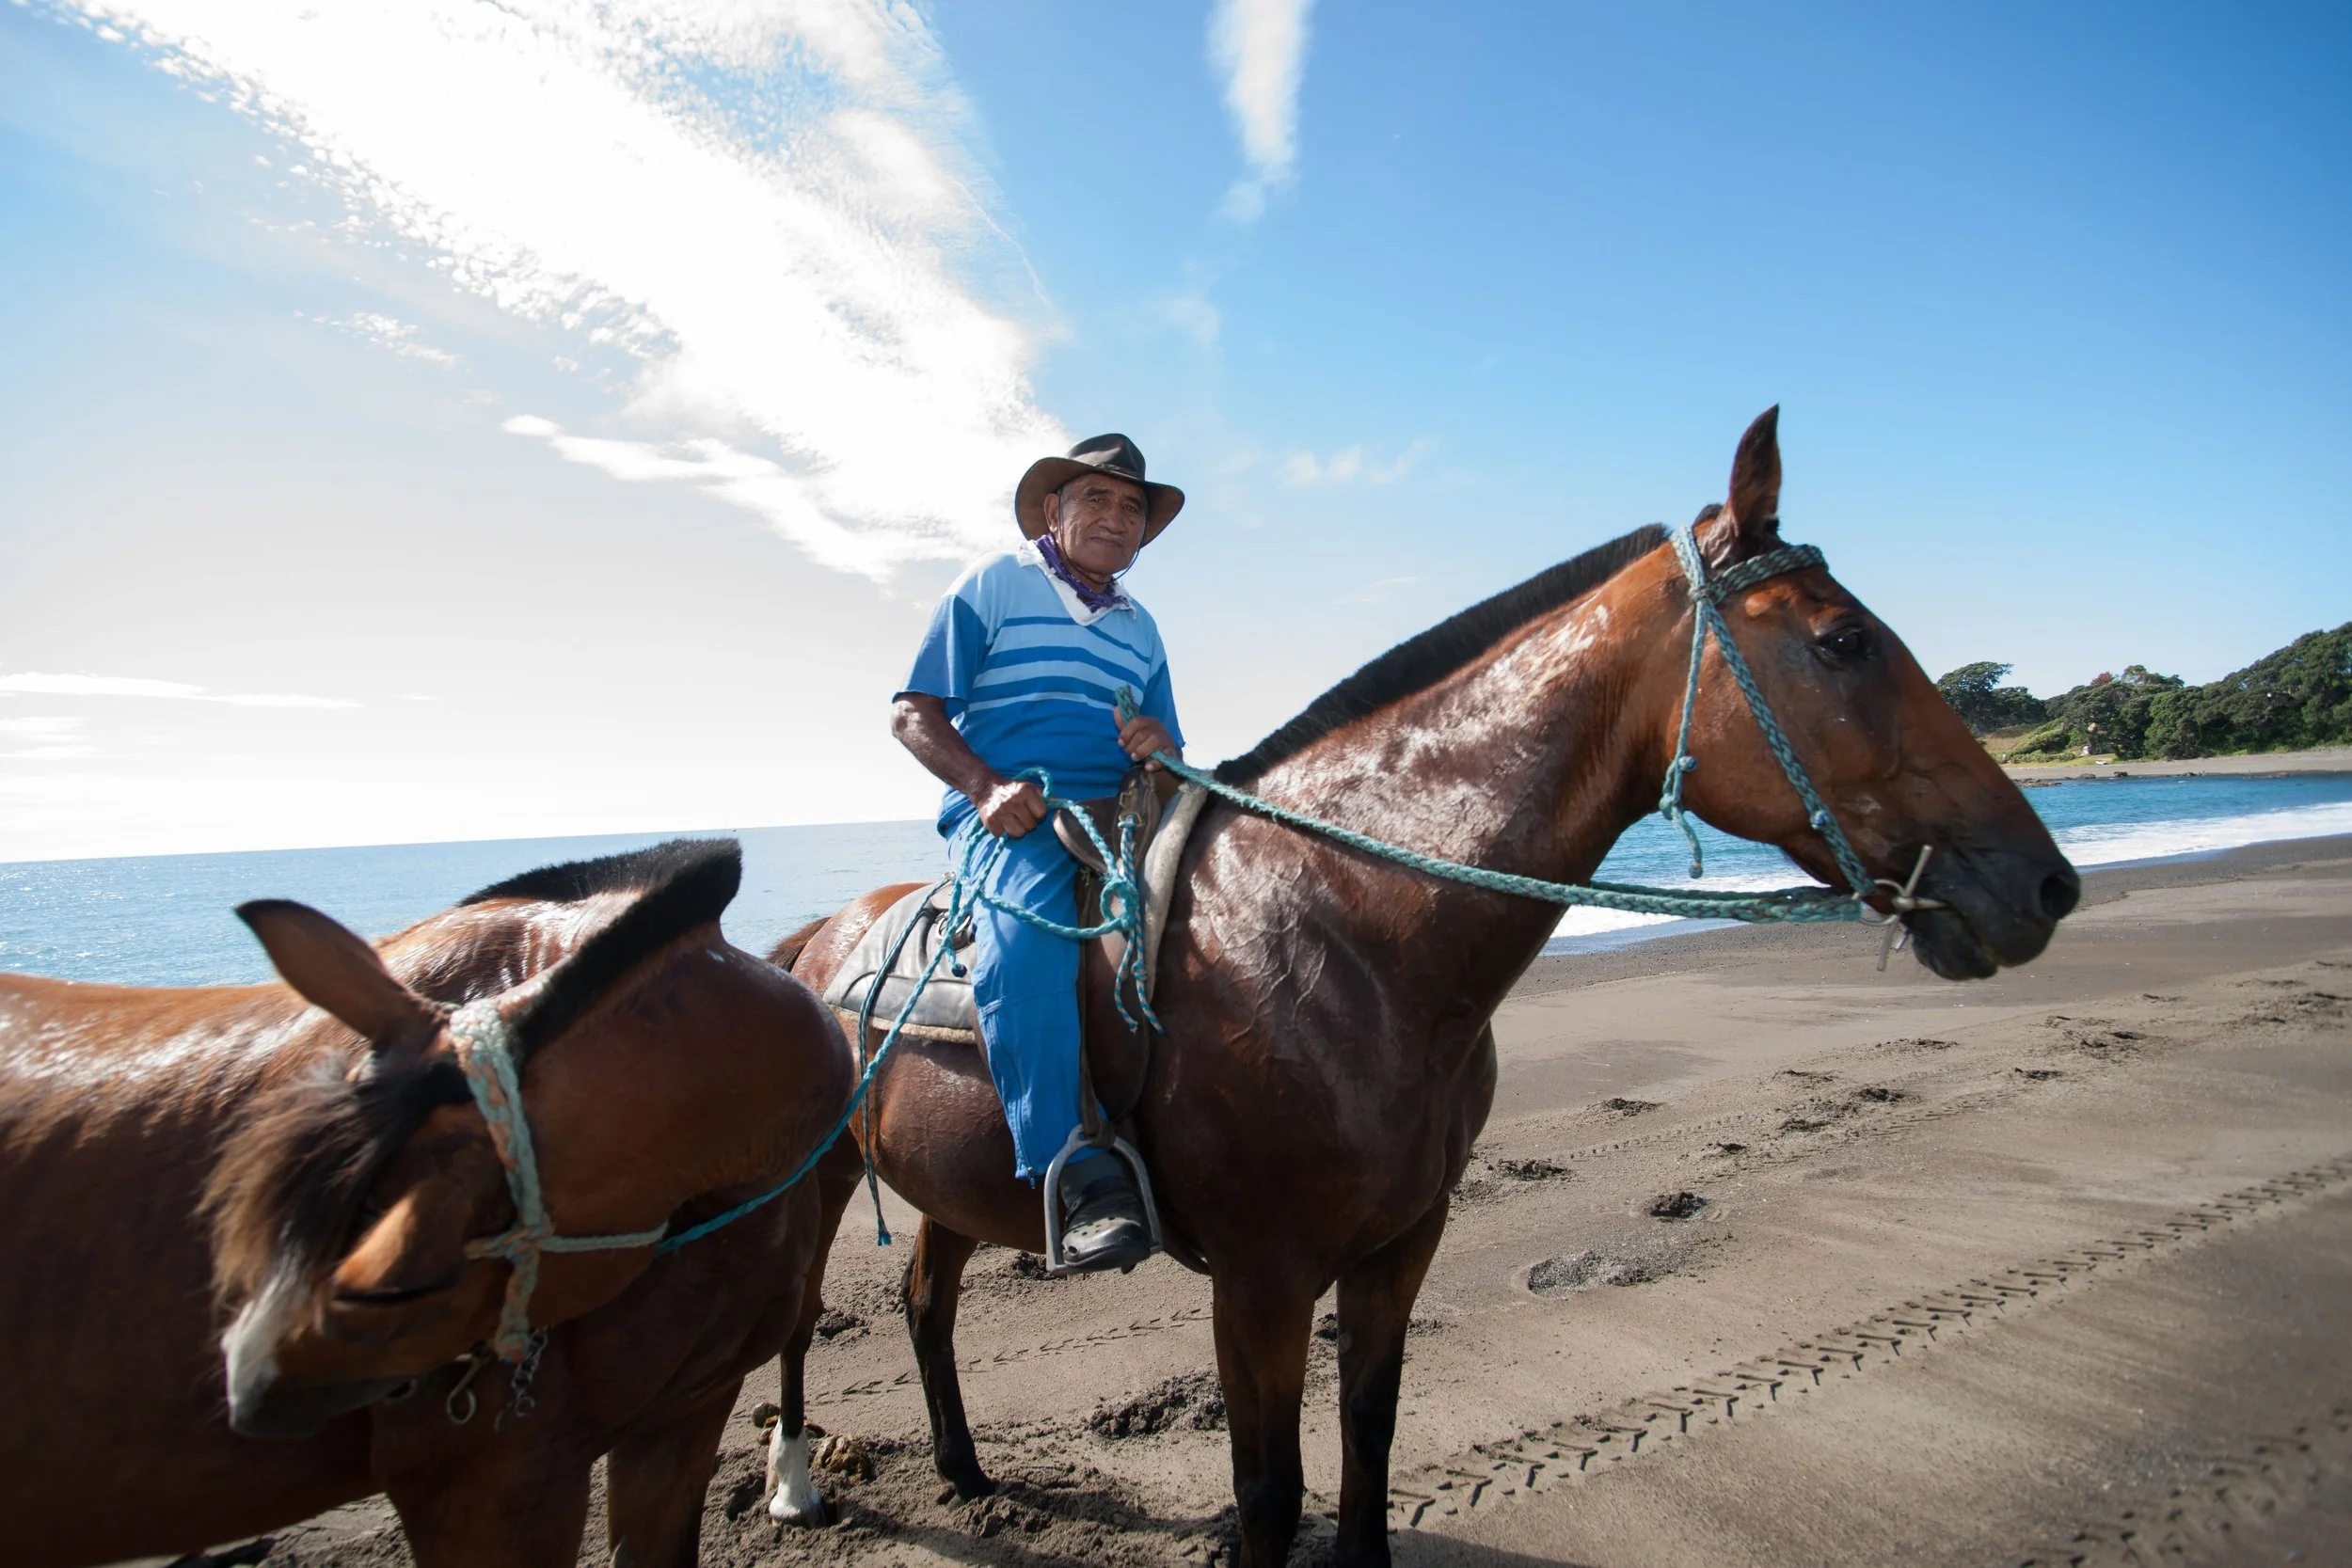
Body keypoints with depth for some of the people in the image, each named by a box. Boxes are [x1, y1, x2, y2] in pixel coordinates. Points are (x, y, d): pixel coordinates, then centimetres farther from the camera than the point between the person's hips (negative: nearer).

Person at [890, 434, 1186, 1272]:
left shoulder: (1141, 629, 24)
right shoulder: (992, 586, 10)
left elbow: (1169, 758, 23)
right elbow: (913, 714, 2)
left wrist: (1162, 748, -4)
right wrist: (987, 788, -16)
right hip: (1007, 820, -5)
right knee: (1027, 942, -36)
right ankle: (1084, 1175, -36)